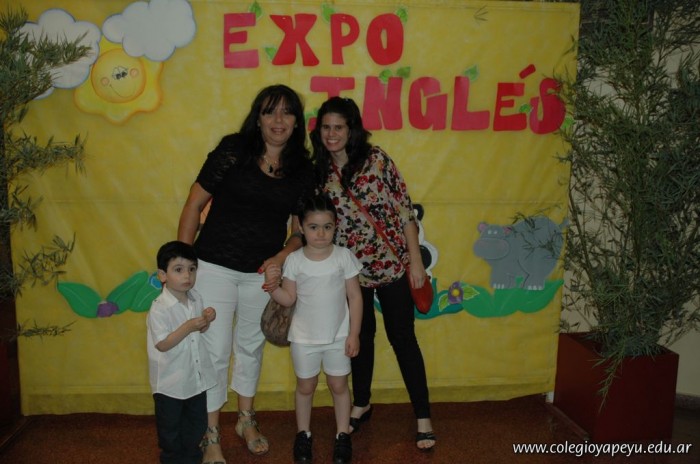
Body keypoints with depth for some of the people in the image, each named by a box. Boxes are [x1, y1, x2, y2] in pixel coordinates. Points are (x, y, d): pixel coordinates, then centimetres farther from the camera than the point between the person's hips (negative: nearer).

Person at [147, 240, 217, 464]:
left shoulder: (195, 298, -2)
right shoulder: (159, 308, -23)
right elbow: (162, 345, -24)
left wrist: (206, 320, -11)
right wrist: (188, 327, -31)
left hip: (196, 374, 6)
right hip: (170, 379, -6)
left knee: (197, 422, 21)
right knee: (170, 425, 15)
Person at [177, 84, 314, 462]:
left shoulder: (302, 170, 0)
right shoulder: (232, 151, -8)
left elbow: (300, 229, 7)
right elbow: (194, 205, -6)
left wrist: (282, 256, -12)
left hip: (263, 274, 3)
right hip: (215, 267, -3)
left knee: (251, 346, 19)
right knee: (215, 350, 1)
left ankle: (246, 420, 40)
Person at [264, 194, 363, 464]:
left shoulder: (344, 256, -11)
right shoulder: (294, 260, -10)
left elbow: (355, 297, -6)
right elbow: (289, 299, -5)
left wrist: (354, 334, -6)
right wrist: (273, 287, -25)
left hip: (338, 336, 0)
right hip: (304, 338, 1)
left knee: (338, 385, 13)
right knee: (305, 386, 16)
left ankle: (343, 435, 31)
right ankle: (303, 434, 35)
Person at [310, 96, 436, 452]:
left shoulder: (376, 159, -10)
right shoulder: (317, 172, 0)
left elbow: (404, 209, -9)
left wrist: (415, 260, -10)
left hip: (392, 264, -3)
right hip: (351, 270, 3)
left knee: (402, 337, 3)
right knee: (361, 336, 18)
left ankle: (423, 417, 16)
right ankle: (361, 405, 38)